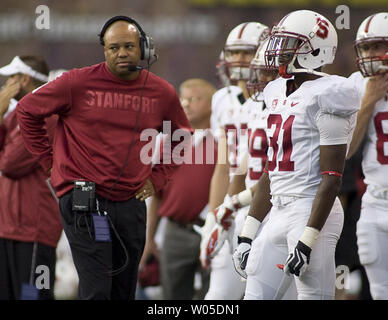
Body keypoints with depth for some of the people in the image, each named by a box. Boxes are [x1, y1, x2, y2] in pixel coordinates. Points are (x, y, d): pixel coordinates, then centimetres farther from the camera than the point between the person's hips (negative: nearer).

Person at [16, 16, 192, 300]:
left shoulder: (162, 93, 5)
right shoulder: (78, 83, -6)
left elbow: (182, 136, 23)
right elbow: (27, 111, 5)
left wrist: (158, 177, 12)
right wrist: (49, 161, 3)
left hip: (131, 202, 4)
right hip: (84, 201, -4)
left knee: (124, 292, 10)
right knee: (96, 290, -12)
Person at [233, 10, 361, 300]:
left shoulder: (325, 97, -11)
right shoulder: (279, 94, 15)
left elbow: (331, 178, -16)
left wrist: (308, 240, -21)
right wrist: (247, 234, 17)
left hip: (311, 212, -9)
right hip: (279, 212, 9)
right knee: (256, 295, 5)